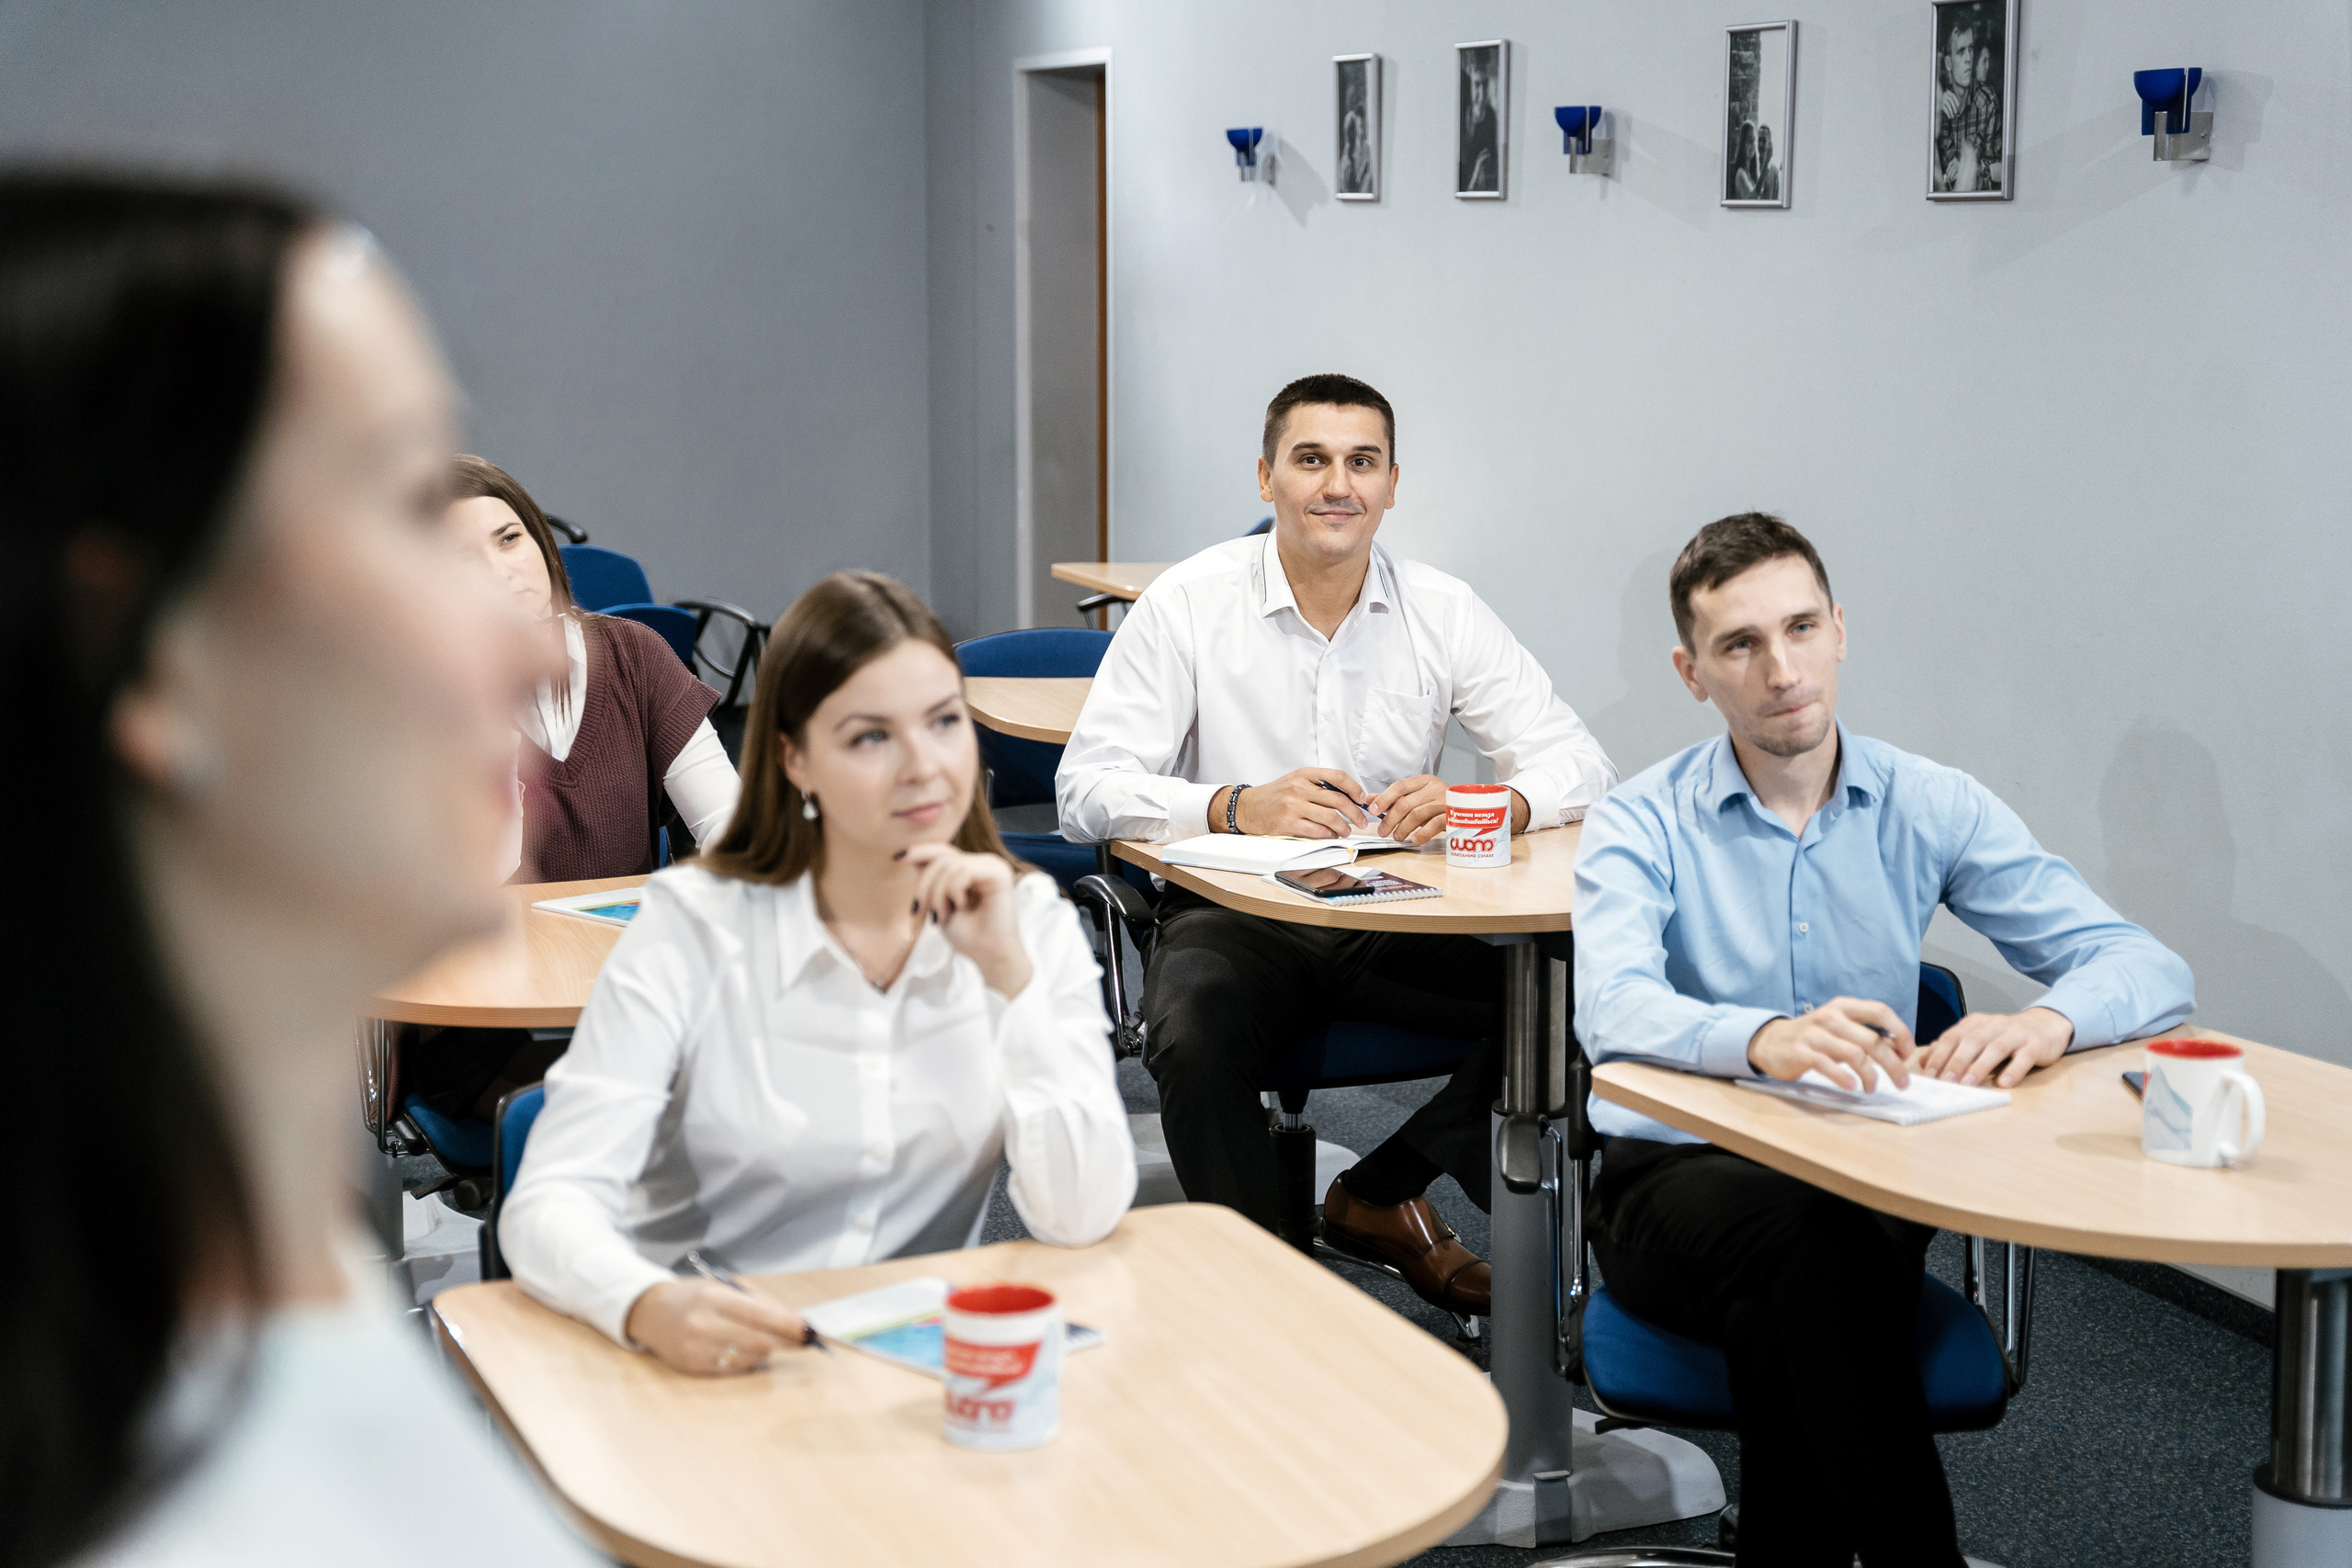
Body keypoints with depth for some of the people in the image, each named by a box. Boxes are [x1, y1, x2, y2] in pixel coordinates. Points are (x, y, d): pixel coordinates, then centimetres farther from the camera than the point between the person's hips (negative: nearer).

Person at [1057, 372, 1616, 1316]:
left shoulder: (1442, 612, 2)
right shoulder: (1189, 604, -5)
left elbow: (1579, 765, -2)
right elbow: (1087, 788, -13)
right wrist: (1238, 806, -31)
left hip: (1394, 921, 3)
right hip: (1234, 916, -3)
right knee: (1194, 1042, -34)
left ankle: (1380, 1195, 3)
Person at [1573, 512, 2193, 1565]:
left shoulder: (1930, 808, 6)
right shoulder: (1642, 824, -1)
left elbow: (2146, 967, -1)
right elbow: (1612, 1008, -21)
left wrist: (2045, 1024, -26)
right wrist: (1765, 1039, -43)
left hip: (1868, 1185, 1)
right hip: (1678, 1176, -1)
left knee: (1785, 1319, -33)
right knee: (1814, 1234, -34)